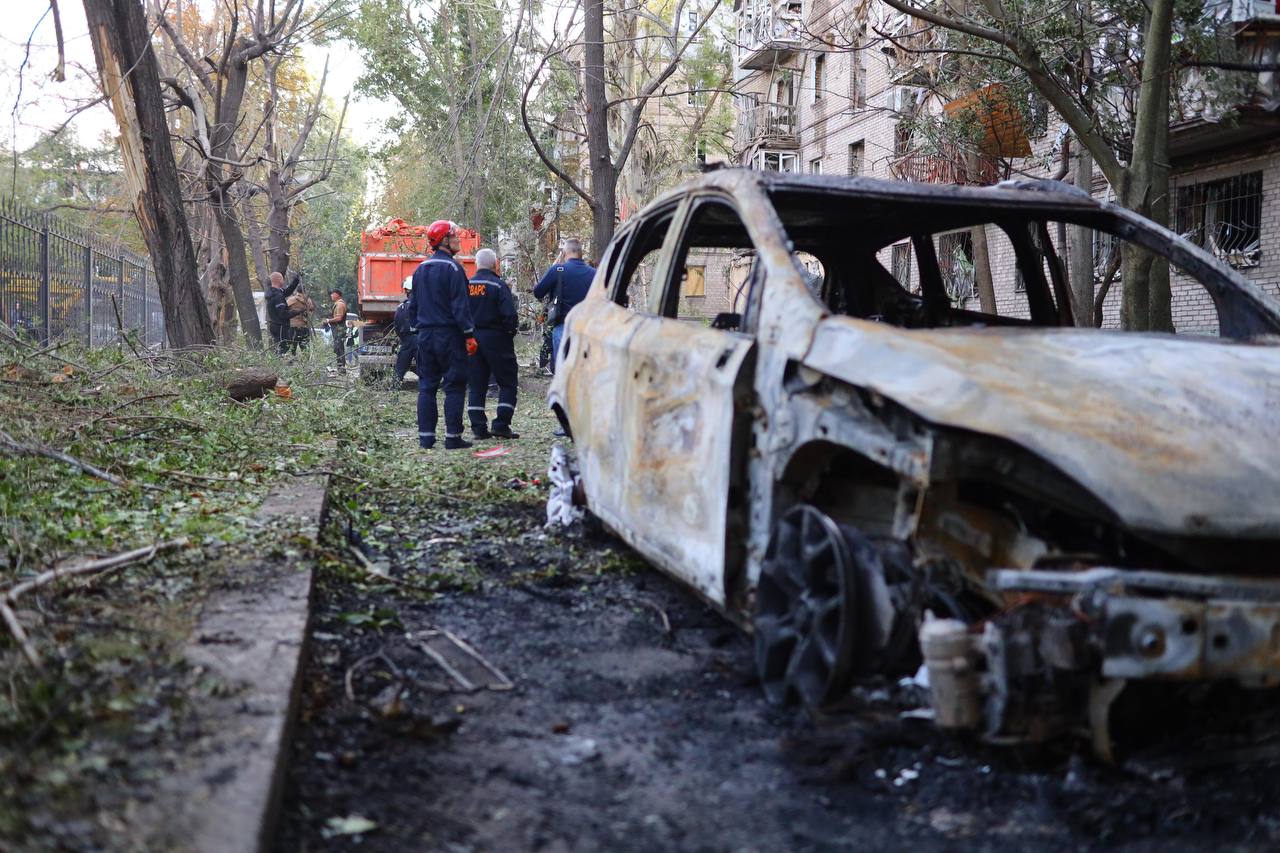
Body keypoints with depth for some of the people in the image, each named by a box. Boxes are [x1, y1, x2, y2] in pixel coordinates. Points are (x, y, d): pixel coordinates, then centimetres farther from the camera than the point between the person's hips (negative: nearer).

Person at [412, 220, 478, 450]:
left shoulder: (420, 269, 13)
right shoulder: (452, 268, -11)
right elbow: (460, 305, -15)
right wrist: (469, 335, -14)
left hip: (425, 335, 7)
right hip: (449, 335, -7)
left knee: (426, 386, 9)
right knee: (454, 387, -2)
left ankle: (426, 437, 8)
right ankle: (453, 437, -3)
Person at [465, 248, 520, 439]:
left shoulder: (466, 285, 4)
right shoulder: (499, 285, -10)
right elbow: (510, 315, -17)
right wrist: (510, 332, 0)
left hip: (472, 338, 5)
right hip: (495, 338, -5)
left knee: (475, 385, 9)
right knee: (507, 383, 4)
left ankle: (478, 427, 7)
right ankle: (501, 425, -3)